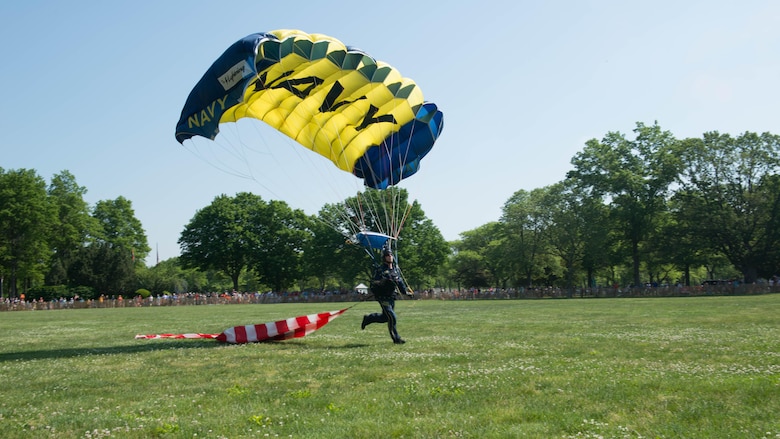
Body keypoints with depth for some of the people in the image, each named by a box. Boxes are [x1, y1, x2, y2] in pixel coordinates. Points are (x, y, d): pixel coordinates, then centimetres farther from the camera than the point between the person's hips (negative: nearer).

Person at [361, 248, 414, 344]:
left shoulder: (395, 268, 9)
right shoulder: (380, 270, -11)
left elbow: (400, 281, 19)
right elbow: (373, 282, -15)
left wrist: (406, 291, 13)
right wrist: (383, 281, -30)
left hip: (392, 297, 7)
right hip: (383, 298, -7)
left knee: (385, 317, 17)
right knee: (392, 318, -11)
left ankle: (368, 318, 39)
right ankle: (396, 338, 1)